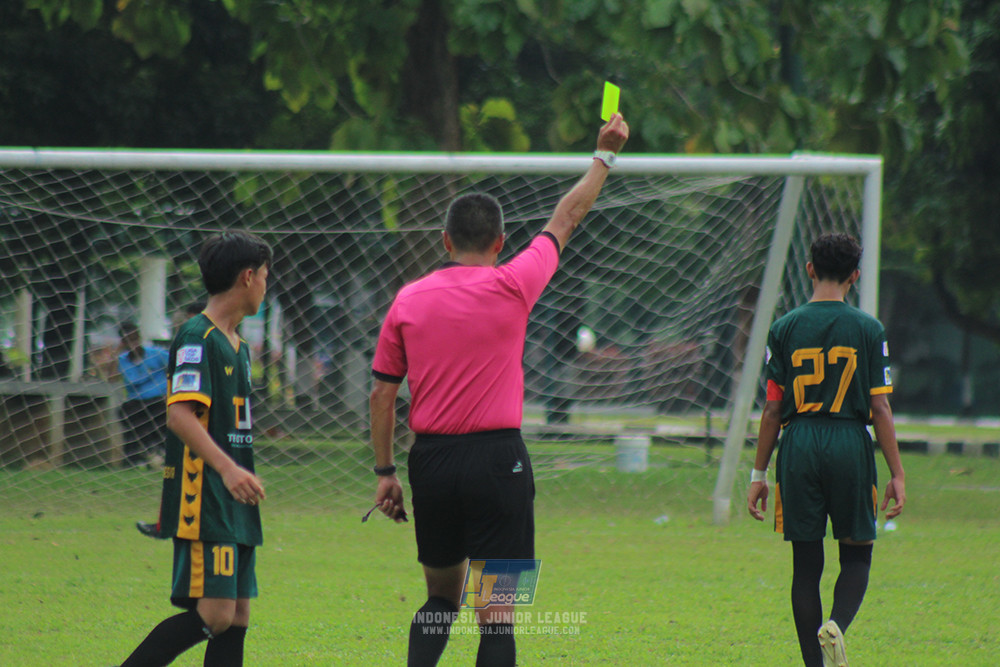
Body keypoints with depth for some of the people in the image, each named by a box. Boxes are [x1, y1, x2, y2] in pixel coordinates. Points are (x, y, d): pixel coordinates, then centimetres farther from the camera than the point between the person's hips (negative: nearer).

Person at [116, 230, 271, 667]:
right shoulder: (197, 337, -10)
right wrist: (226, 467, -31)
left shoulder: (237, 345, 19)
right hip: (203, 502, -10)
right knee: (214, 614, -15)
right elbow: (179, 415, -22)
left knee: (238, 616, 4)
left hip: (233, 505, 10)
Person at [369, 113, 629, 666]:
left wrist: (385, 472, 14)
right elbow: (565, 220, 7)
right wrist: (605, 155, 18)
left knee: (440, 598, 18)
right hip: (496, 458, -4)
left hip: (430, 459, 4)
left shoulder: (408, 300, 4)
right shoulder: (511, 287, -5)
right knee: (497, 610, -3)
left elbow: (382, 394, 6)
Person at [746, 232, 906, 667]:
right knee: (856, 554, 9)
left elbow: (772, 409, 4)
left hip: (799, 449, 1)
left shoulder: (784, 329, 3)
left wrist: (759, 475, 10)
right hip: (851, 445, -1)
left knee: (805, 564, 7)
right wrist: (897, 475, 2)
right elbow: (880, 408, -3)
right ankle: (837, 625, -19)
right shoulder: (868, 330, 0)